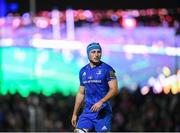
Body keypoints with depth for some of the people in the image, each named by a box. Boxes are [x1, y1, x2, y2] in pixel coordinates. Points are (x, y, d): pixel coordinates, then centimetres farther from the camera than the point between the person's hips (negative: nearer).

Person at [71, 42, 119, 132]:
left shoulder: (107, 69, -4)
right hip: (87, 111, 5)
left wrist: (101, 102, -24)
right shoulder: (83, 71, 13)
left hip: (103, 112, -5)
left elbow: (114, 89, -11)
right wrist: (75, 114, 18)